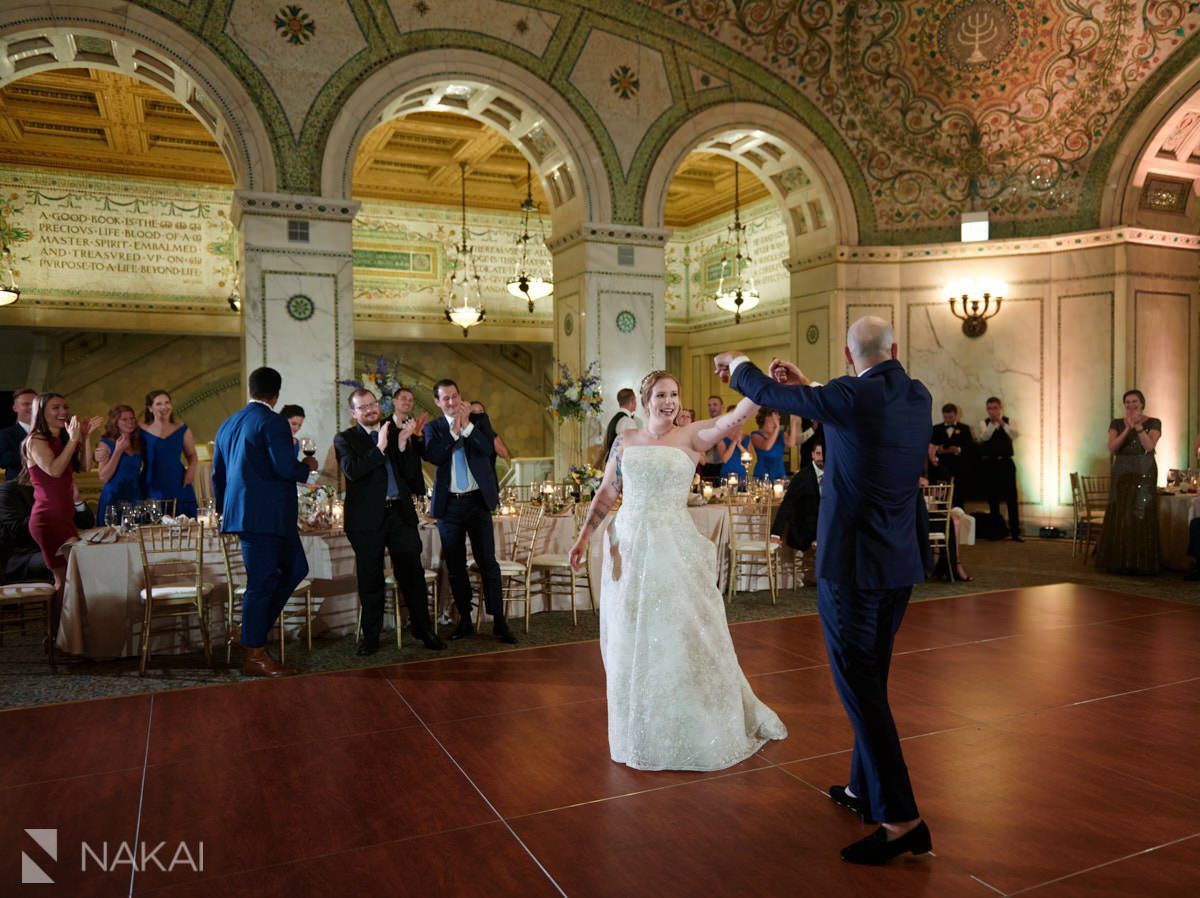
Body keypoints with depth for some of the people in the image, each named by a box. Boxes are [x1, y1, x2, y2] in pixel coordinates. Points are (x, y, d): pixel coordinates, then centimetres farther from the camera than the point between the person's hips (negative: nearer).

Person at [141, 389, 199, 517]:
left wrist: (192, 468, 1)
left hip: (178, 487, 2)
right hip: (152, 491, -1)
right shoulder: (142, 431, 4)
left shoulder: (182, 430, 10)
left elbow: (192, 455, 17)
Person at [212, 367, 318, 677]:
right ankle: (254, 656, 6)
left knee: (295, 568, 15)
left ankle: (255, 631, 17)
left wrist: (225, 511, 32)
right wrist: (307, 466, -1)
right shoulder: (273, 422, -11)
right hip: (266, 515, -9)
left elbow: (217, 474, 21)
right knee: (262, 583, -2)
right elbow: (286, 468, -22)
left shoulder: (228, 424, 16)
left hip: (243, 512, 9)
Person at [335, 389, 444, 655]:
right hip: (368, 518, -2)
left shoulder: (397, 433, 11)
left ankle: (423, 629, 18)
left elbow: (411, 473, 4)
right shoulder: (345, 439, 3)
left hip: (401, 513, 2)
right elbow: (352, 470, -15)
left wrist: (403, 444, -8)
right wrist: (380, 447, -18)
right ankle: (371, 637, 18)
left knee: (412, 573, 6)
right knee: (370, 578, 6)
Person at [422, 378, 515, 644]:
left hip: (478, 501, -1)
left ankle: (499, 622, 3)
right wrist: (454, 429, -13)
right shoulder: (433, 427, 7)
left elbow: (488, 449, -10)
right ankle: (465, 621, 20)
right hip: (448, 505, 2)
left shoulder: (479, 420, 6)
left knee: (488, 562, -3)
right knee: (455, 566, 8)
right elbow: (433, 457, -11)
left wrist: (467, 425, -14)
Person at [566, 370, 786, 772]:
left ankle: (694, 730, 23)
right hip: (628, 546, 3)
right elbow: (606, 493, 11)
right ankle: (640, 732, 28)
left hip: (675, 547, -3)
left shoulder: (691, 437, 0)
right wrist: (584, 536, 4)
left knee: (683, 636, 3)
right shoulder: (625, 441, 8)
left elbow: (735, 417, -15)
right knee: (631, 641, 10)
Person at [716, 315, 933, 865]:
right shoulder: (918, 397, 4)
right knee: (870, 678, 19)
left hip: (849, 563, -8)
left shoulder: (850, 395, -16)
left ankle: (901, 819, 1)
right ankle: (864, 789, 32)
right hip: (901, 563, 8)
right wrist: (807, 385, 24)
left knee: (858, 685, -2)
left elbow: (768, 393, -2)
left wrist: (737, 363, 18)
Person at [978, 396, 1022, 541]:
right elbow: (984, 437, -16)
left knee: (1011, 497, -3)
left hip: (1006, 463, 0)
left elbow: (1014, 434, -14)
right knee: (993, 498, 6)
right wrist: (993, 422, -26)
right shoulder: (984, 423, 3)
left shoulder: (1008, 422, 5)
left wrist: (1002, 423, -23)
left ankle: (1015, 531, 1)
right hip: (989, 464, 0)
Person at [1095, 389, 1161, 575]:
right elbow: (1112, 447, -7)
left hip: (1145, 474, -2)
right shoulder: (1117, 423, 7)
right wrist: (1127, 429, -18)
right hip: (1121, 474, 2)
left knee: (1142, 517, -4)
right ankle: (1118, 561, 5)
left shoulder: (1153, 423, 2)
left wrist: (1138, 426, -21)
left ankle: (1141, 563, 1)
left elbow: (1150, 446, -13)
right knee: (1118, 517, -1)